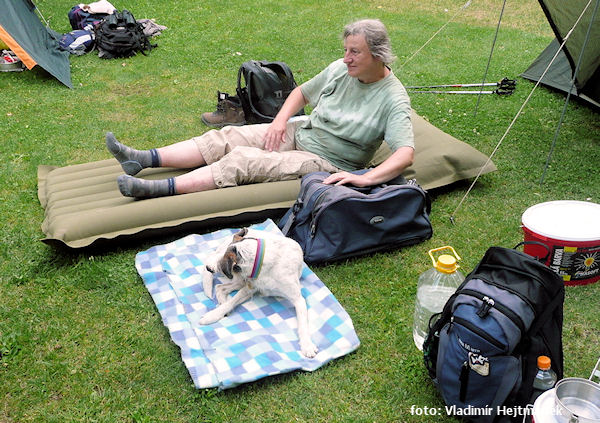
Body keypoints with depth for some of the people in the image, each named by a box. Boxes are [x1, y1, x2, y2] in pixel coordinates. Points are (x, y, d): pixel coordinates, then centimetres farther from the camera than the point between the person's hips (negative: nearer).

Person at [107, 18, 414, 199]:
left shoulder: (392, 99, -17)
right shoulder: (340, 69, 2)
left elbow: (406, 154, -27)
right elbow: (302, 92, 17)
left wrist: (366, 179, -39)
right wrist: (280, 120, -1)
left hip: (326, 162, -7)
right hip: (299, 133, 7)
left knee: (245, 159, -25)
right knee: (226, 137, -9)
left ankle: (158, 189, -29)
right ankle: (142, 159, -11)